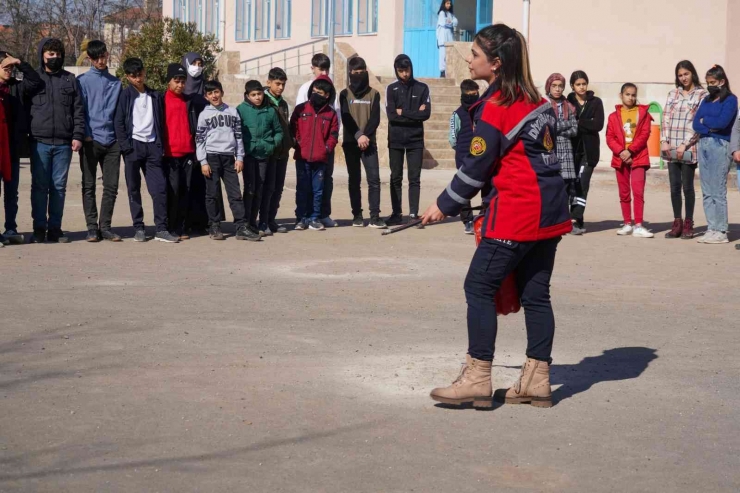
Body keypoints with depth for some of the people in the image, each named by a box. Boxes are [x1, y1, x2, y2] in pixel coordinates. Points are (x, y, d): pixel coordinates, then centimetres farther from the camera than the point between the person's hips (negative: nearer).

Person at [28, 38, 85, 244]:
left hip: (63, 142, 1)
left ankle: (55, 228, 10)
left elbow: (78, 110, 8)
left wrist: (78, 135, -2)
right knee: (39, 186, 0)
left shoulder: (70, 80, 11)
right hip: (40, 142, -1)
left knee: (59, 186, 3)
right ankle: (39, 228, 5)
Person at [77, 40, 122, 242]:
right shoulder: (82, 81, 4)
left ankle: (105, 227, 9)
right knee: (89, 186, 0)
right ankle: (92, 228, 4)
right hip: (91, 140, -3)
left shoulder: (115, 83, 15)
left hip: (112, 140, 3)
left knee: (111, 186, 2)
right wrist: (85, 135, -11)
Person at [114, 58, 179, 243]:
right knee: (134, 190, 2)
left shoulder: (155, 96, 13)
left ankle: (161, 229, -3)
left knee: (160, 188, -5)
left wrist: (161, 145, 6)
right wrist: (125, 146, -11)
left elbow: (160, 122, 15)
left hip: (152, 146, 2)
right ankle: (138, 228, 8)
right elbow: (119, 123, -2)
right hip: (133, 146, -2)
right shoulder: (125, 96, 3)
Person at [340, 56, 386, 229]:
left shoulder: (374, 94, 9)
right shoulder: (345, 94, 7)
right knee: (354, 180, 3)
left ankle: (375, 216, -11)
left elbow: (375, 119, 0)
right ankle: (357, 215, 8)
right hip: (351, 143, 0)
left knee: (374, 179, -9)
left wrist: (366, 135, -15)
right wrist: (358, 136, -17)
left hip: (369, 143, 0)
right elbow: (346, 118, -4)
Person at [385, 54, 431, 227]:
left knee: (414, 178, 0)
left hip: (415, 140, -1)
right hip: (395, 140, 1)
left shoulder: (422, 88, 3)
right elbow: (391, 115, -8)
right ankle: (396, 214, 10)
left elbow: (426, 114, -8)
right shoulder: (391, 89, 4)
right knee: (396, 178, 5)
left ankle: (414, 214, 2)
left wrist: (403, 112, -9)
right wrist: (414, 114, -10)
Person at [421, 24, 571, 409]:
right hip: (550, 209, 9)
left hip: (515, 213, -9)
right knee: (536, 293, 11)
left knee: (479, 287, -1)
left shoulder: (495, 108, -14)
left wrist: (445, 206, 1)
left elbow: (476, 166, -11)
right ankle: (537, 381, 14)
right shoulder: (536, 100, 11)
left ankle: (477, 380, -1)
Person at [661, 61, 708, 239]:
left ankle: (688, 224, 7)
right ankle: (677, 223, 12)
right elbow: (666, 117, 9)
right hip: (671, 148, 4)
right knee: (674, 186, 5)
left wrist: (685, 144, -13)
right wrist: (664, 141, -4)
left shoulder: (702, 94, 1)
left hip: (689, 148, -4)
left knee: (687, 186, 0)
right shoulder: (673, 93, 14)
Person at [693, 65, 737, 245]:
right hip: (703, 145, 7)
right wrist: (710, 127, -9)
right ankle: (711, 229, 7)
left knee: (717, 191, -8)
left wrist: (704, 120, 0)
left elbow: (722, 122, -15)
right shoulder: (706, 100, 18)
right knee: (707, 192, 4)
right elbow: (695, 124, 8)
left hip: (720, 146, -7)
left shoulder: (730, 100, -1)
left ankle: (721, 232, -6)